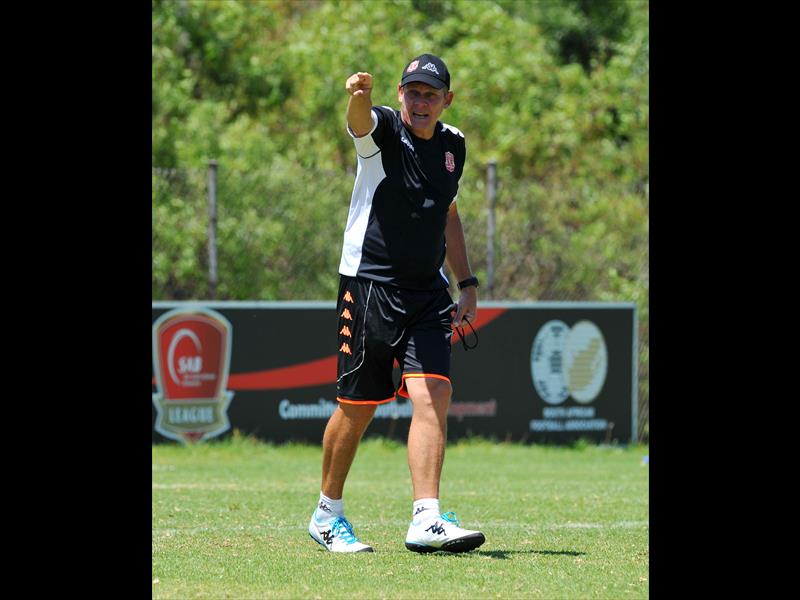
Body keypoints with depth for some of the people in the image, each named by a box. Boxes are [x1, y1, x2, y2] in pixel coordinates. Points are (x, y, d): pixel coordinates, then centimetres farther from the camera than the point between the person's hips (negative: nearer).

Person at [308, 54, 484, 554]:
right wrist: (359, 96, -58)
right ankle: (328, 514, 22)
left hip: (428, 291, 4)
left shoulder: (453, 145, 9)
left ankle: (426, 520, -16)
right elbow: (361, 119, -34)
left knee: (434, 394, -12)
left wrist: (468, 283, 17)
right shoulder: (383, 129, -8)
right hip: (370, 283, -4)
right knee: (358, 406, 3)